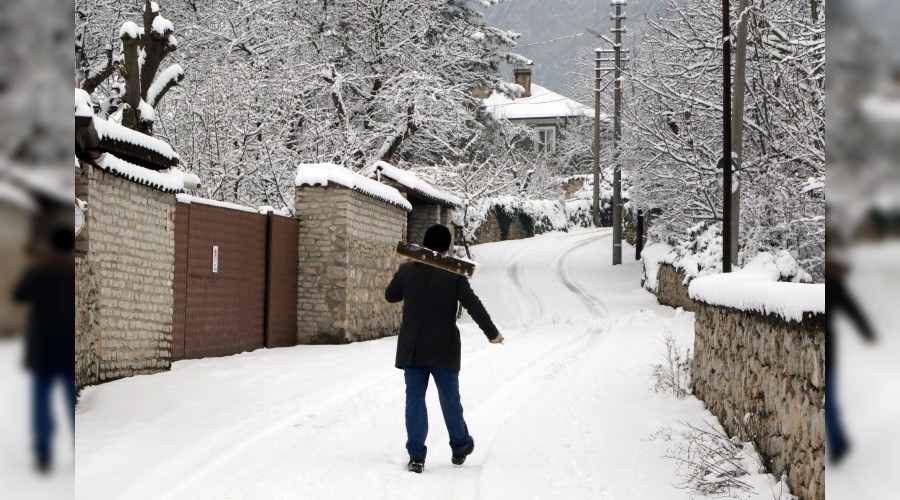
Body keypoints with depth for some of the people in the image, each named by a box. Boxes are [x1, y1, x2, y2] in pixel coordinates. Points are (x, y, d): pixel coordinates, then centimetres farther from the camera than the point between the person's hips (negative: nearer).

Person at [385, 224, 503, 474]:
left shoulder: (407, 270, -1)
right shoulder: (454, 275, -7)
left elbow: (390, 295, 15)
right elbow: (473, 305, -7)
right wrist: (492, 333, 2)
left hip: (412, 348, 1)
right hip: (443, 349, -1)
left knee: (414, 399, 4)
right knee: (449, 398, 12)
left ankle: (416, 455, -2)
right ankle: (460, 447, 27)